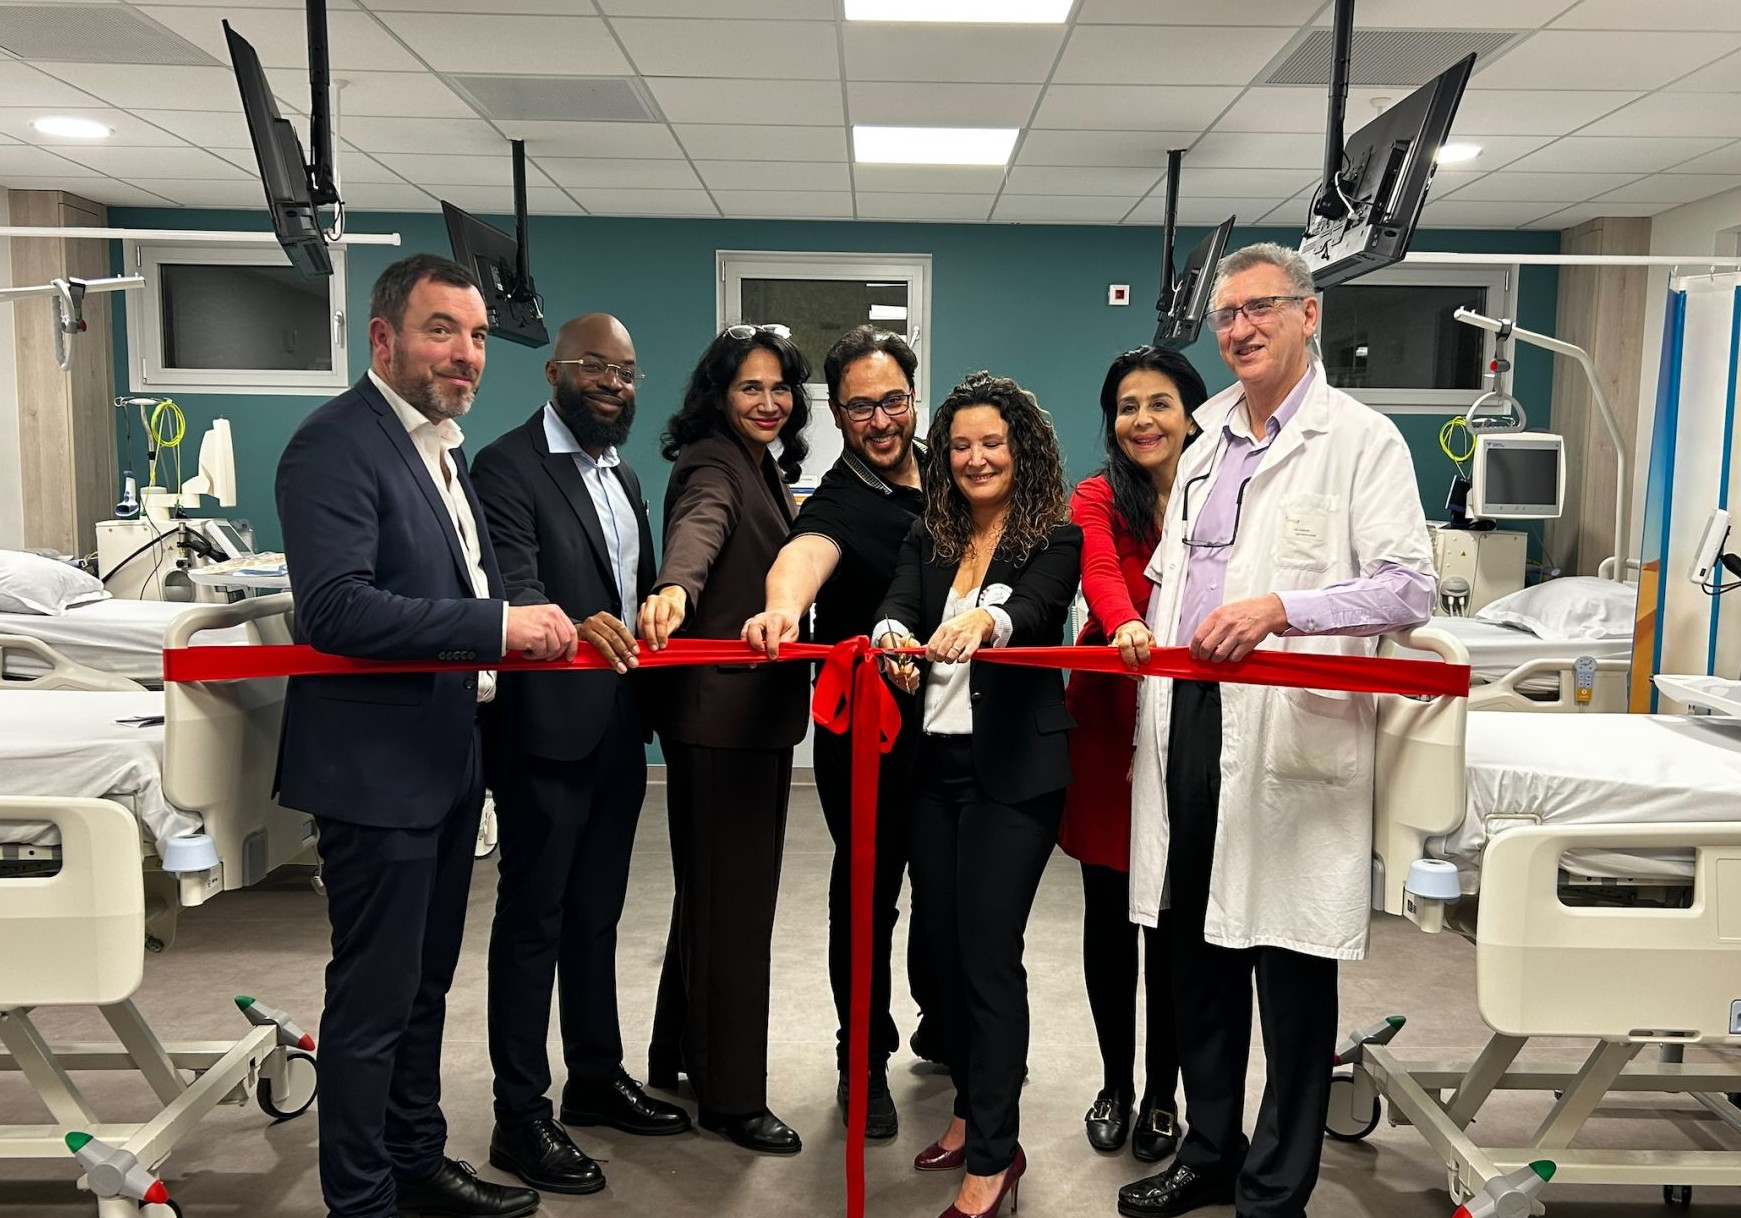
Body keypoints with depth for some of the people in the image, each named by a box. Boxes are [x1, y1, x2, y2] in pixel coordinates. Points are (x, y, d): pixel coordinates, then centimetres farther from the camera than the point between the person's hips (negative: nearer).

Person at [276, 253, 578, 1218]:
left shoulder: (439, 444, 13)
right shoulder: (336, 444, -16)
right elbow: (335, 606, -27)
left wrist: (529, 624, 1)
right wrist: (496, 624, -28)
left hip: (446, 758, 9)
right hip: (376, 767, -9)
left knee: (424, 985, 21)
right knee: (373, 998, 4)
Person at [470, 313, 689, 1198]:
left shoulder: (623, 475, 16)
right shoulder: (508, 467, -10)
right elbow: (514, 587, -23)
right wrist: (577, 625, -41)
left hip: (618, 727, 8)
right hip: (546, 727, -8)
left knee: (597, 912, 18)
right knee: (533, 920, 3)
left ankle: (597, 1077, 34)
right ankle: (520, 1117, 16)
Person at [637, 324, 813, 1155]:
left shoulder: (767, 468, 15)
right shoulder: (709, 465, -14)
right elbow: (698, 529, -37)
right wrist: (675, 590, -55)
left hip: (761, 707, 10)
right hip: (717, 710, -10)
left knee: (719, 888, 19)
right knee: (731, 897, -1)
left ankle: (681, 1054, 36)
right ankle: (731, 1096, 12)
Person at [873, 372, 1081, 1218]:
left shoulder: (1055, 539, -4)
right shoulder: (927, 538, 9)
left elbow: (1037, 609, -23)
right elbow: (897, 608, -7)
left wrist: (984, 621, -45)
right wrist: (893, 639, -31)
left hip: (1013, 769, -5)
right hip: (934, 762, 5)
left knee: (988, 955, -4)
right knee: (941, 944, 13)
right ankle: (972, 1110, 32)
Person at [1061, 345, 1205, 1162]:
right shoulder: (1098, 499, -3)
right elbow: (1100, 571, -24)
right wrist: (1127, 627, -44)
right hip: (1108, 727, 0)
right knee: (1108, 913, 10)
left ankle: (1162, 1094, 26)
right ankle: (1115, 1083, 29)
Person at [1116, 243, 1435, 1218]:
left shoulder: (1361, 440, -3)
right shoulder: (1205, 435, 17)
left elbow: (1410, 586, -12)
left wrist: (1279, 607, -23)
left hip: (1290, 730, -6)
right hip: (1189, 719, 7)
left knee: (1291, 970, 3)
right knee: (1199, 954, 15)